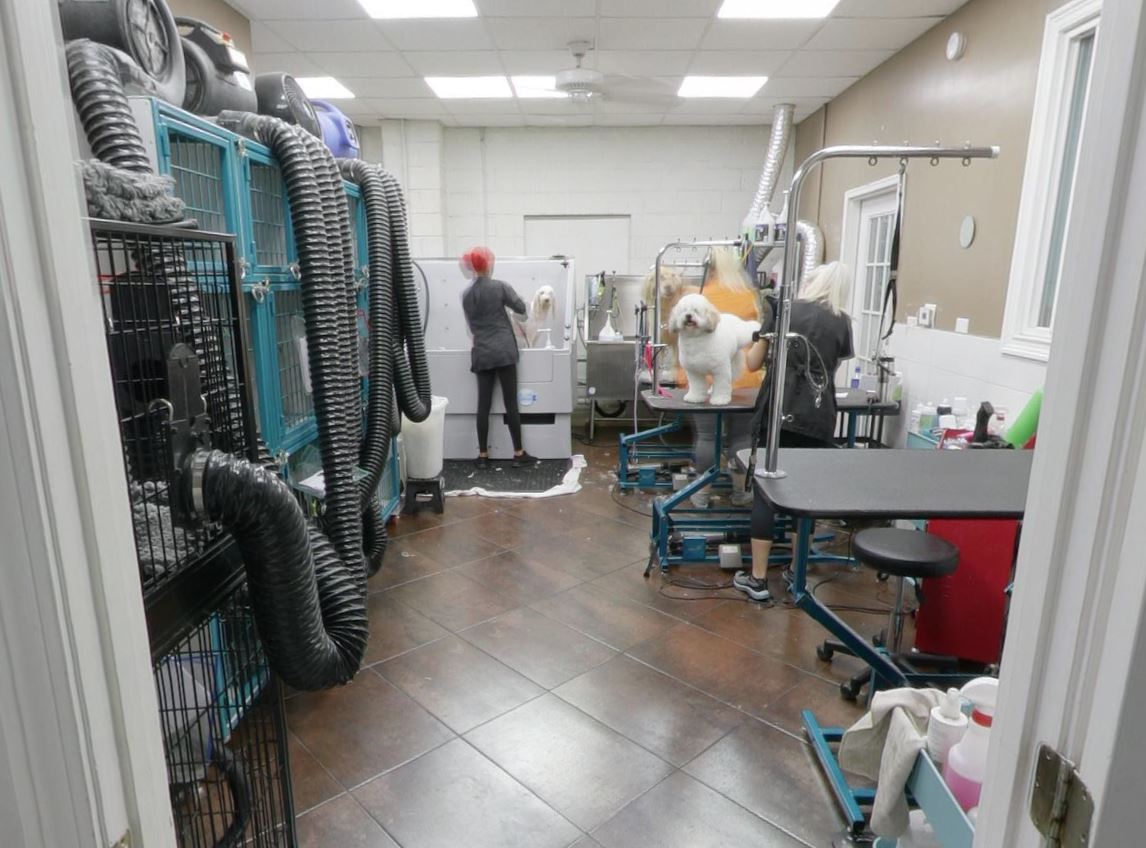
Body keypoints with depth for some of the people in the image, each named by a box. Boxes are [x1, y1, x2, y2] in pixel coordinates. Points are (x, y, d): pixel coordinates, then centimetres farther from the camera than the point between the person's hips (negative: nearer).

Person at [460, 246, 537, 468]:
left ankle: (483, 455, 9)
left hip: (481, 354, 4)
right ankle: (519, 454, 4)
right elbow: (521, 308, 1)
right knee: (510, 403, 0)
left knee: (483, 404, 5)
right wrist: (513, 298, 22)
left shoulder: (466, 295, 9)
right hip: (503, 351, -4)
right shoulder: (499, 286, -4)